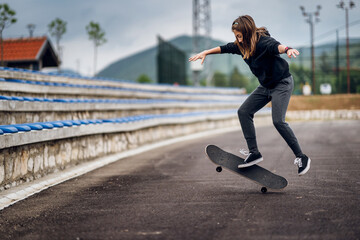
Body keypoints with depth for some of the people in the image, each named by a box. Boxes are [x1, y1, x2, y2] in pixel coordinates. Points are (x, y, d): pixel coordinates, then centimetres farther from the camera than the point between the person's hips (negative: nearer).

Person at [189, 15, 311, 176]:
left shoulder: (263, 41, -27)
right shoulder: (241, 45, -2)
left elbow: (276, 46, -48)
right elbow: (225, 48, 15)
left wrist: (287, 49, -69)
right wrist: (205, 53, 17)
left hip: (282, 84, -9)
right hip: (265, 86, 9)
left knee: (278, 121, -20)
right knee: (243, 112, 1)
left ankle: (301, 158, -8)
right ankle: (254, 153, 5)